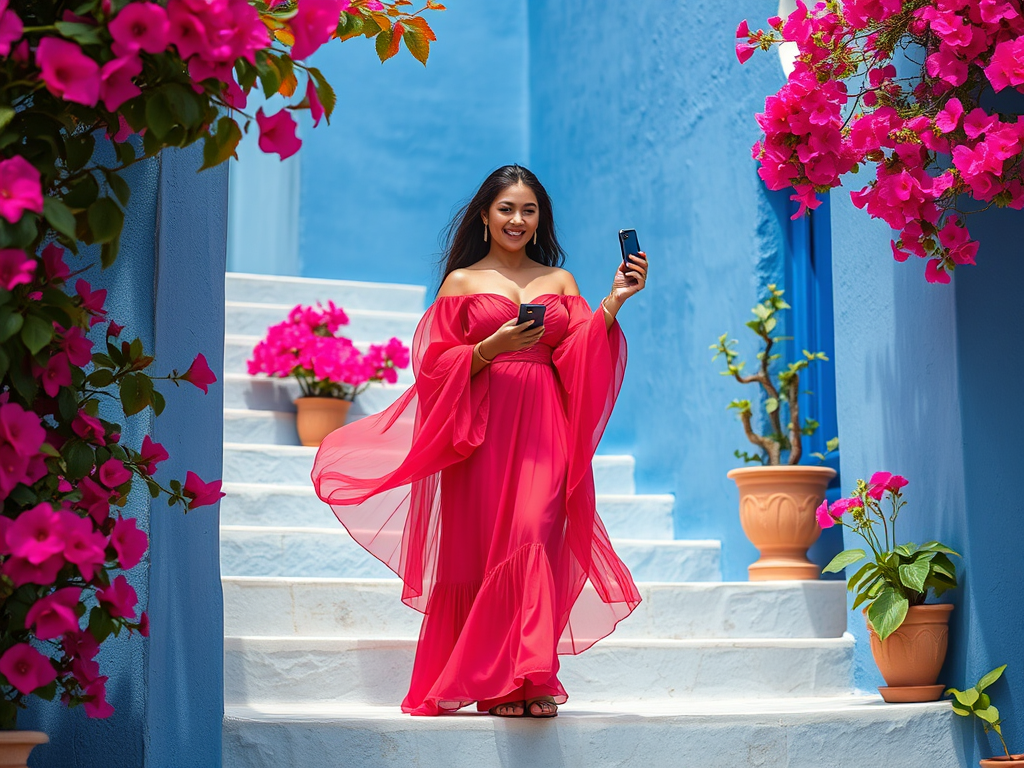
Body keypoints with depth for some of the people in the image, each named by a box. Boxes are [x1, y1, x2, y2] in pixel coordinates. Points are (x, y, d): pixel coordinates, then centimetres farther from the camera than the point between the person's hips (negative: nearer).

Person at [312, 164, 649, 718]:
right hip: (482, 429, -1)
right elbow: (436, 366, 4)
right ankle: (493, 686, 0)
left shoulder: (560, 282, 18)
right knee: (485, 543, -6)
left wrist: (614, 303, -6)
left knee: (535, 536, -16)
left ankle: (530, 679, -16)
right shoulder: (461, 282, 11)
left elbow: (582, 360, 5)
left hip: (544, 428, 1)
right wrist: (492, 347, -11)